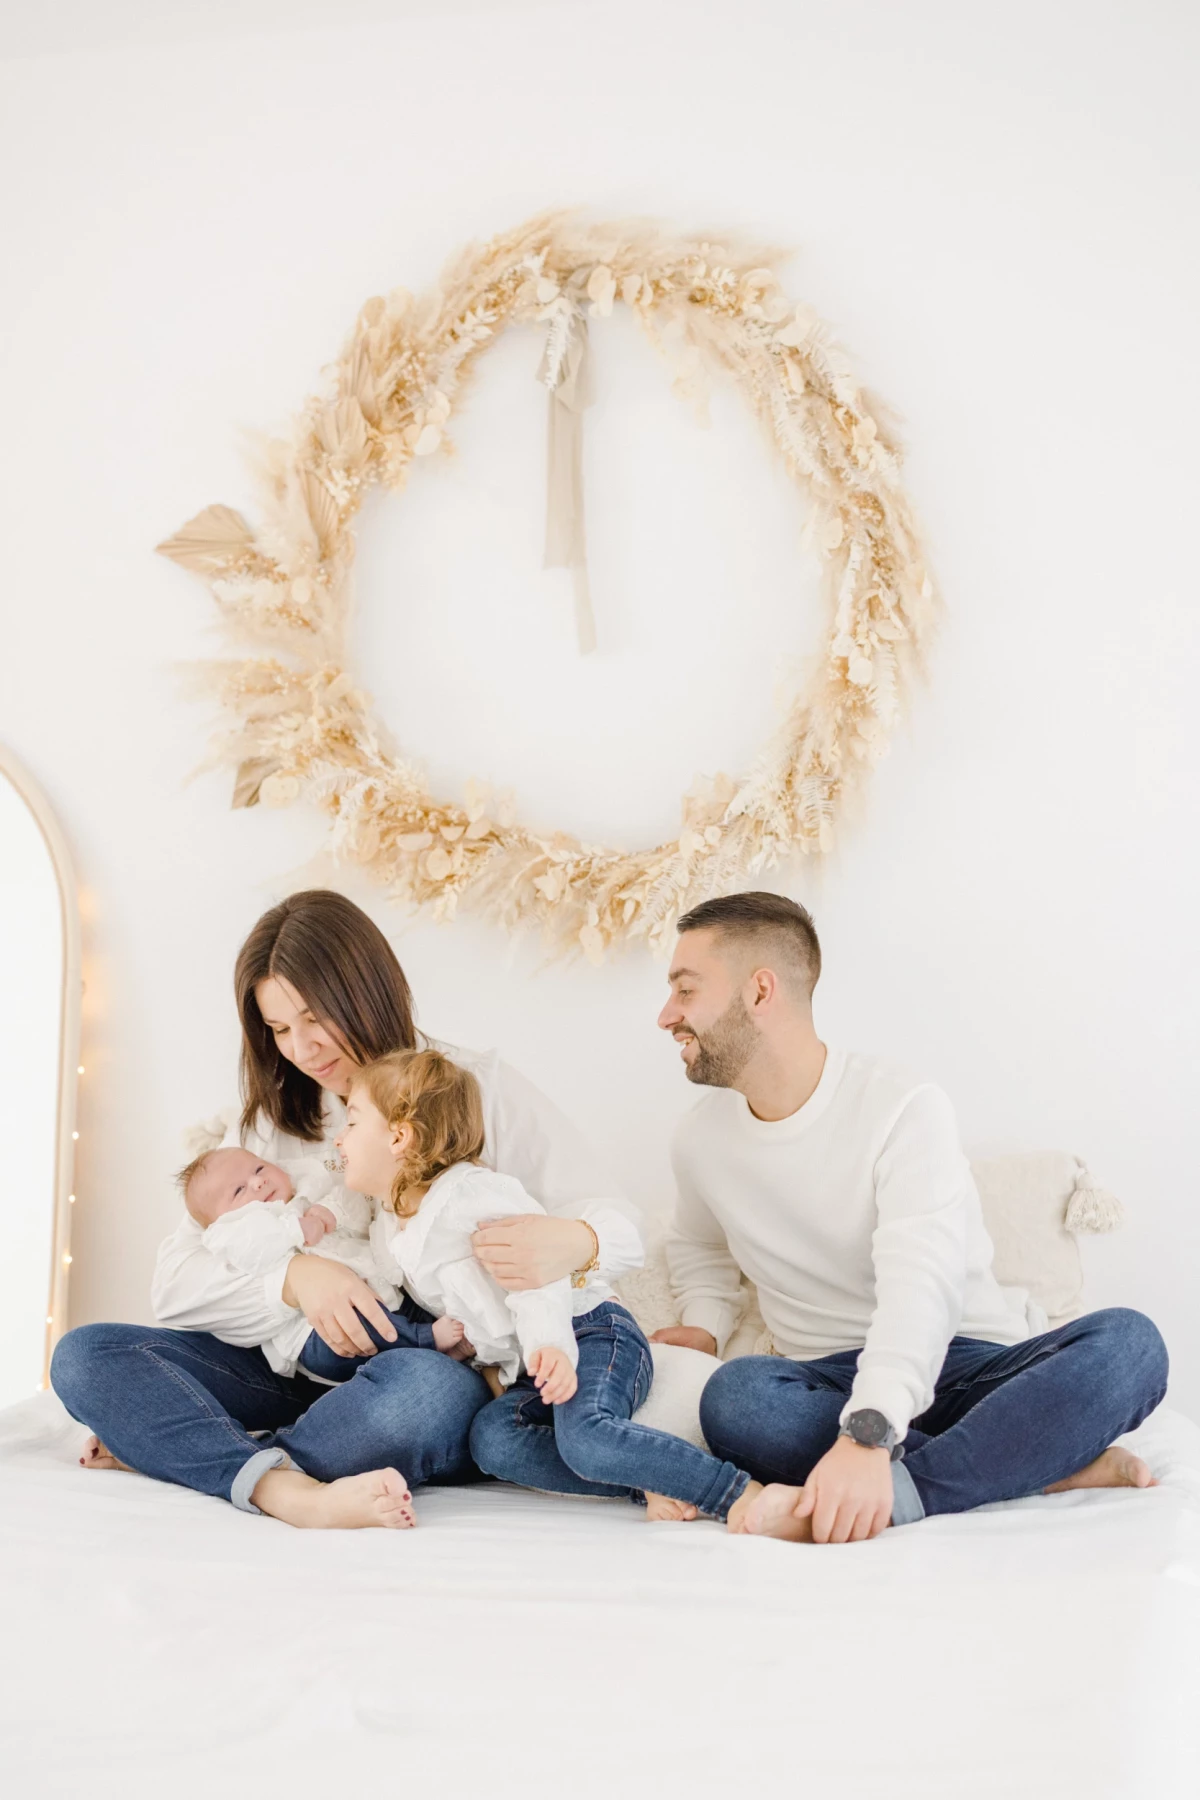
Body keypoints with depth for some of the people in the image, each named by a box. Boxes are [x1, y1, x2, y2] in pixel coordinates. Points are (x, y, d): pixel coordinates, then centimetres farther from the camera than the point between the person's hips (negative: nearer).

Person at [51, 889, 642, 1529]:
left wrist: (570, 1242, -30)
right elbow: (175, 1283, 3)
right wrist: (295, 1278, -17)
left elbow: (619, 1228, -4)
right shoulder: (271, 1124, 13)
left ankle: (169, 1448, -22)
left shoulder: (479, 1087, 3)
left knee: (426, 1387, -40)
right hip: (302, 1377, 4)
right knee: (83, 1354, -16)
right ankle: (280, 1488, -37)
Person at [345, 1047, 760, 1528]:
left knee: (585, 1435, -36)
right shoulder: (388, 1234, 17)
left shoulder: (471, 1195, -10)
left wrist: (549, 1345, -35)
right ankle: (645, 1484, -27)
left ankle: (742, 1493, -31)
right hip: (521, 1376, 8)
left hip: (588, 1333, -8)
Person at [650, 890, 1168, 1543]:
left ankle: (895, 1497, -37)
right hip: (830, 1384, 3)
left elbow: (918, 1286, -24)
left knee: (1126, 1342, -31)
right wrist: (703, 1325, 9)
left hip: (970, 1366, -3)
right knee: (733, 1397, -33)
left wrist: (867, 1435, -40)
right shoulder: (700, 1136, 8)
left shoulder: (903, 1109, -10)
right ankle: (1040, 1466, -28)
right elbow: (698, 1246, 32)